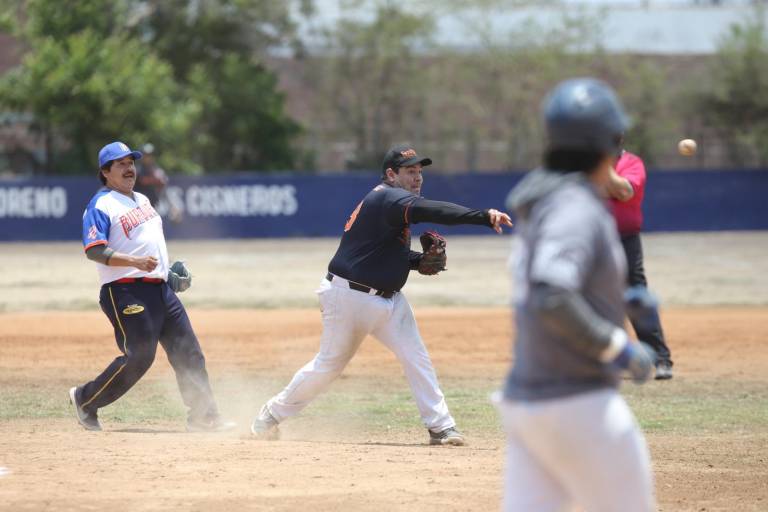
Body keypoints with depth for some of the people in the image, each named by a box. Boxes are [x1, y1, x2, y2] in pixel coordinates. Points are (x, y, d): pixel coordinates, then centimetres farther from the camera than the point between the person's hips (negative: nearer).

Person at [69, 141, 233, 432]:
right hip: (126, 291, -8)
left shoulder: (142, 200, 20)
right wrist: (135, 261, -29)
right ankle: (85, 400, 6)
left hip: (161, 288, 8)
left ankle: (204, 417, 5)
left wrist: (170, 271, 19)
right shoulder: (101, 206, -8)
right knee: (138, 357, -12)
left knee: (189, 353, 2)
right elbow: (94, 250, -19)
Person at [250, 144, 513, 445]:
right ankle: (272, 414, 23)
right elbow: (429, 211, -39)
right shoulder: (386, 198, -21)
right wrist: (485, 217, -48)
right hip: (349, 298, -9)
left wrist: (421, 261, -3)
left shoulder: (393, 202, 10)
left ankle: (440, 427, -3)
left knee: (417, 359, -3)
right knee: (329, 364, 4)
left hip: (389, 298, 9)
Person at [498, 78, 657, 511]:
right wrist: (620, 348, -20)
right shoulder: (578, 210, -15)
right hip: (578, 406, -9)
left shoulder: (542, 208, 14)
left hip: (523, 401, 9)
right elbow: (551, 298, -28)